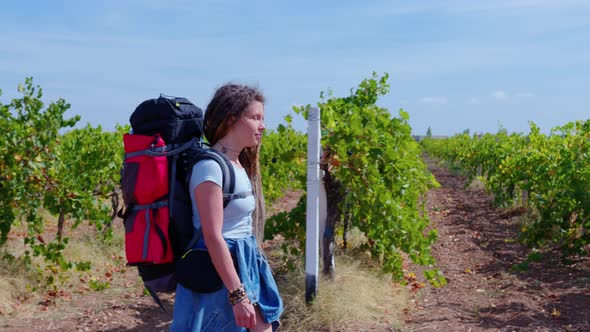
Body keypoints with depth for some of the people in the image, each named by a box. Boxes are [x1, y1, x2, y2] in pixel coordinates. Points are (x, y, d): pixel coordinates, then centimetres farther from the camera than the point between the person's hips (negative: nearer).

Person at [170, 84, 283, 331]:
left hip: (244, 268, 9)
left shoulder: (237, 165, 10)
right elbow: (213, 236, -22)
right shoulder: (211, 166, -18)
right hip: (218, 272, -9)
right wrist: (238, 296, -24)